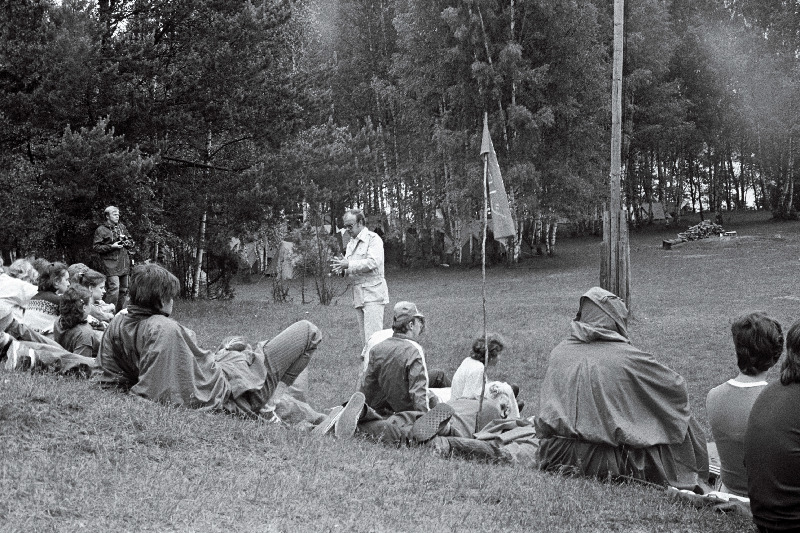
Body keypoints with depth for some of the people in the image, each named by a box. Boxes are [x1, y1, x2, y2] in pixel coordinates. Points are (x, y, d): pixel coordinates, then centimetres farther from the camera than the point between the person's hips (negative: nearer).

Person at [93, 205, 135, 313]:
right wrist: (111, 246, -14)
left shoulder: (121, 226, 16)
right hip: (111, 264, -7)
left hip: (124, 264, 7)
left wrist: (128, 242, 2)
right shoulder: (101, 230, -3)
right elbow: (96, 247, -7)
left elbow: (131, 241, 26)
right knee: (114, 288, -17)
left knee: (124, 289, 11)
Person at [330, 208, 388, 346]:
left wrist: (348, 264, -18)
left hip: (373, 294, -8)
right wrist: (342, 268, -2)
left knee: (373, 337, -14)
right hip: (358, 295, 8)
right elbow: (350, 269, 21)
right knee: (365, 338, 7)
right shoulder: (351, 244, 20)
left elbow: (373, 262, -18)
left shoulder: (373, 238, -5)